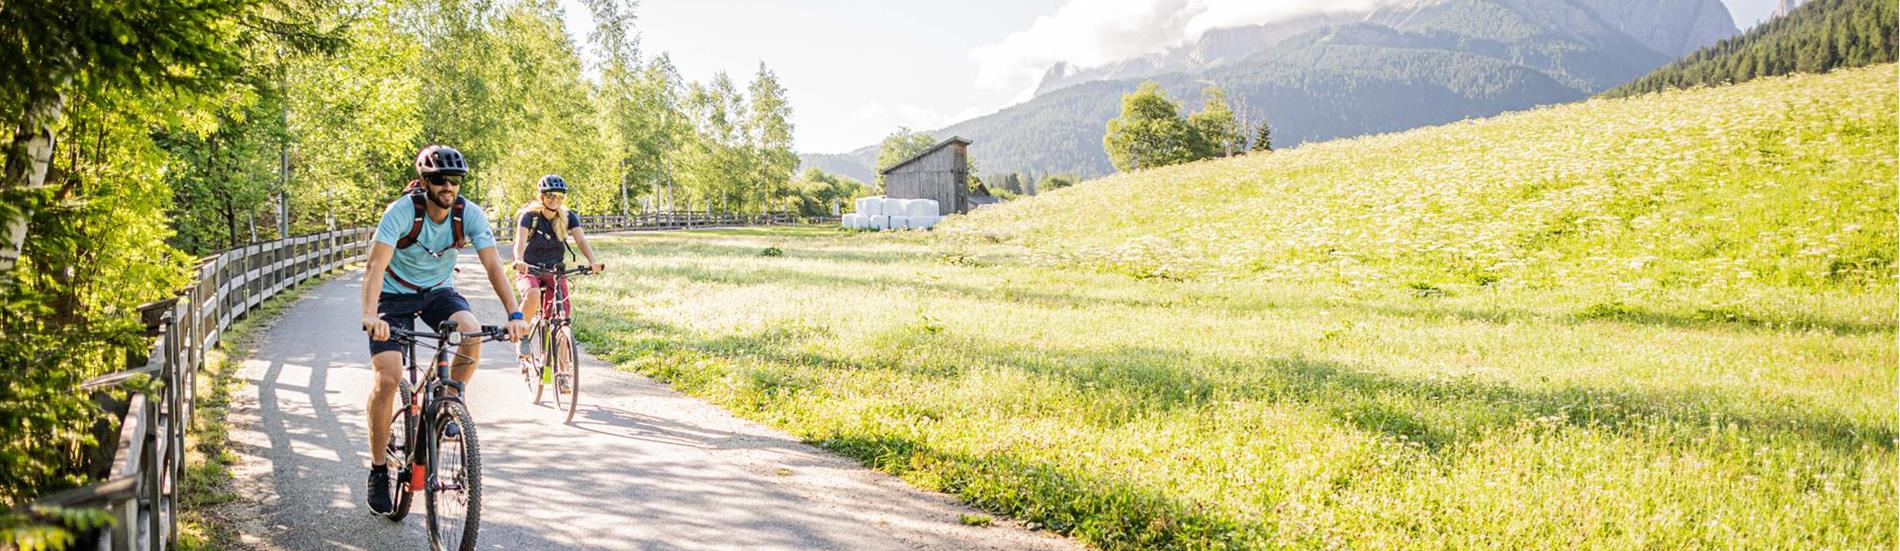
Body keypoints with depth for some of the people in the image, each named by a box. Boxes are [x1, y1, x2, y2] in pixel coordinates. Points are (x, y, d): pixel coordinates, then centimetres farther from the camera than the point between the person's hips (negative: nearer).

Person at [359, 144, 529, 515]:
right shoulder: (402, 212, -26)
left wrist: (514, 314, -34)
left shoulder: (469, 214, -17)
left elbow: (493, 265, -21)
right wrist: (370, 315, -50)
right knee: (388, 378, -16)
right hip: (395, 294, -2)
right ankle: (378, 471, -1)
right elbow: (375, 266, -34)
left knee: (472, 334, -29)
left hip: (439, 290, 3)